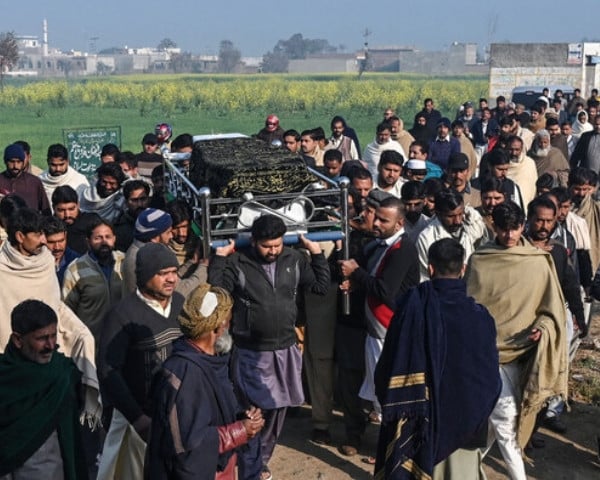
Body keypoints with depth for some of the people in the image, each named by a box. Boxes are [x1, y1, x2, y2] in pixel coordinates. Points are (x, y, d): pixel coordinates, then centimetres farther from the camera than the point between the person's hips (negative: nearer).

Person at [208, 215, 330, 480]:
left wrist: (317, 254, 0)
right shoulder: (237, 263, -10)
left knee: (277, 409, 16)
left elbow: (321, 285, 8)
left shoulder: (294, 259, 1)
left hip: (285, 351, 4)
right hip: (252, 354, -4)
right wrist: (218, 259, -20)